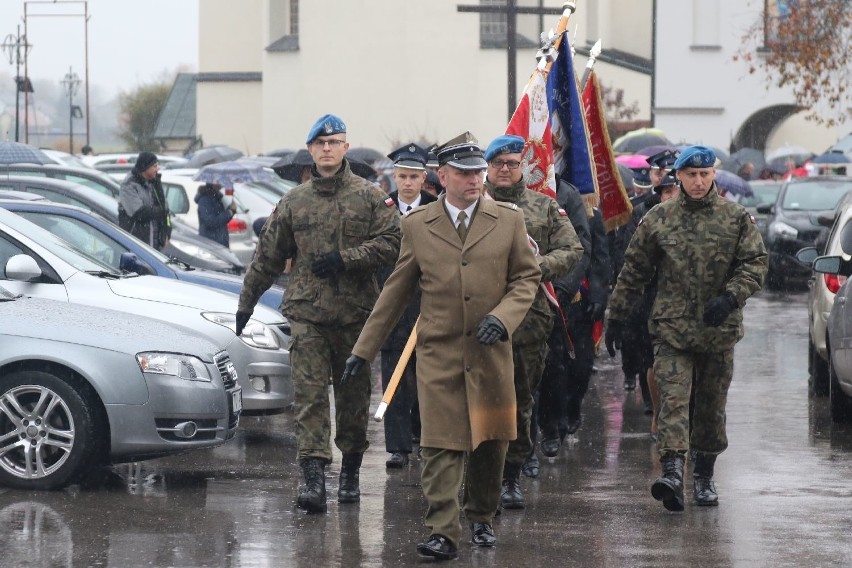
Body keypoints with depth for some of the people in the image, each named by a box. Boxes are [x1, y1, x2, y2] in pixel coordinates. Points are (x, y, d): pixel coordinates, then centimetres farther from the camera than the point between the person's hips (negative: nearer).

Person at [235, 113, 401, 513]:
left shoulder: (369, 197, 4)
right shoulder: (293, 202, 10)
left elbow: (391, 243, -5)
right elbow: (267, 258, 15)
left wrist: (344, 258, -14)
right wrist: (245, 303, 17)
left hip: (355, 312, 0)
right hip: (306, 312, 0)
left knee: (353, 394, 8)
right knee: (309, 394, -11)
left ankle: (350, 472, 24)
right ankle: (313, 477, -18)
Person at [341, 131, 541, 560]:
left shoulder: (508, 219, 4)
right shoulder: (417, 225, 4)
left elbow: (527, 277, 8)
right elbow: (396, 291, 10)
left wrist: (503, 317, -12)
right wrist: (365, 347, 10)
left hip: (490, 352, 1)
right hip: (439, 352, -1)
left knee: (490, 442, 10)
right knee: (441, 444, -9)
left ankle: (481, 519, 30)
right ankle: (443, 533, -11)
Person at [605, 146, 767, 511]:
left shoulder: (736, 218, 3)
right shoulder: (659, 219, 5)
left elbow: (756, 263, 0)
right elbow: (633, 271, 11)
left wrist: (730, 297, -17)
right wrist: (616, 316, 10)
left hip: (719, 329, 1)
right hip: (671, 328, -1)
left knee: (712, 405, 10)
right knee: (673, 399, -16)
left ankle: (704, 477, 23)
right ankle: (673, 471, -28)